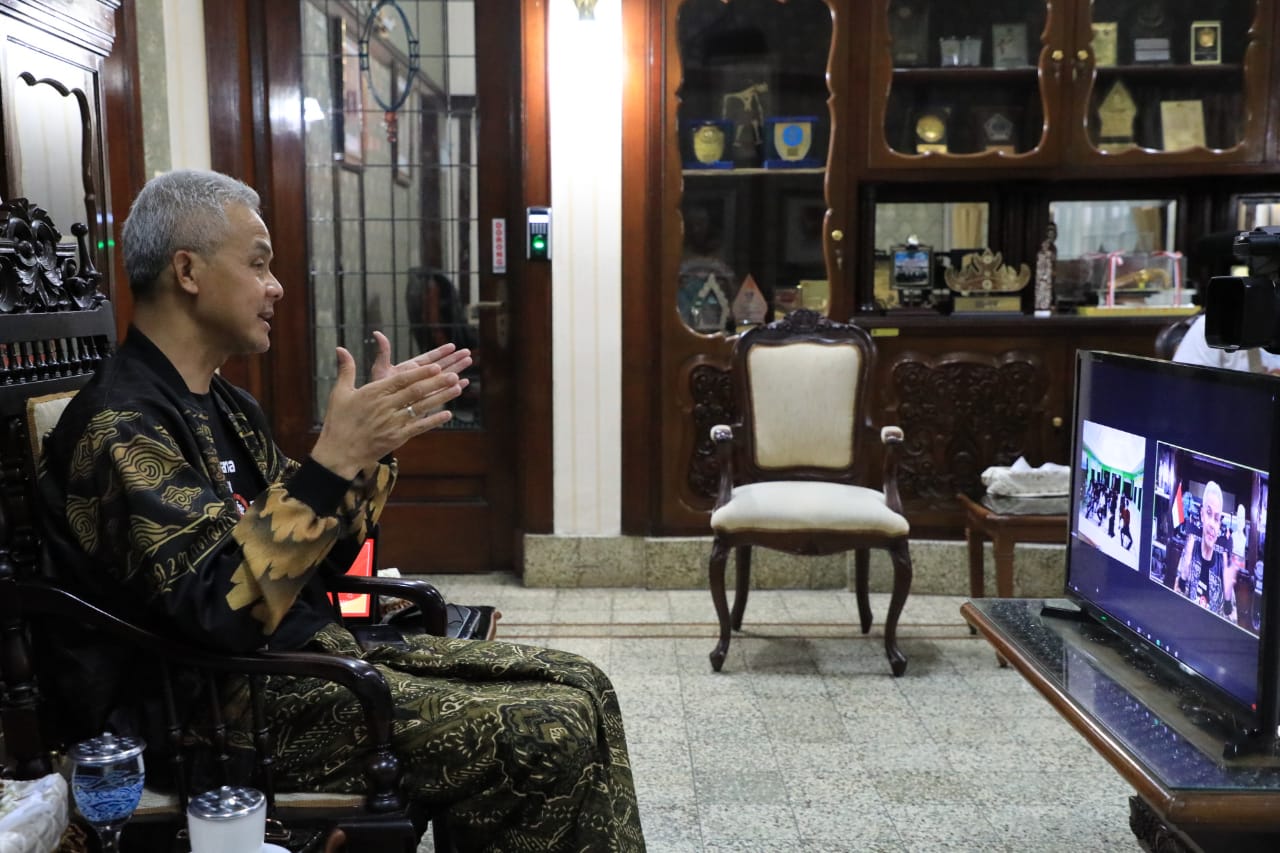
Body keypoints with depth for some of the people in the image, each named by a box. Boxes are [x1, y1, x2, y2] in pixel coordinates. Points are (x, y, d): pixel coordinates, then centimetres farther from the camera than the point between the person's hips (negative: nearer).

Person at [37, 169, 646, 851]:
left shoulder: (222, 405, 14)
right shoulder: (118, 428, -15)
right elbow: (222, 610, -26)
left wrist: (374, 443, 2)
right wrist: (335, 458, -29)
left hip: (317, 652, 9)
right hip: (240, 713, -9)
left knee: (582, 688, 0)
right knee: (554, 733, -19)